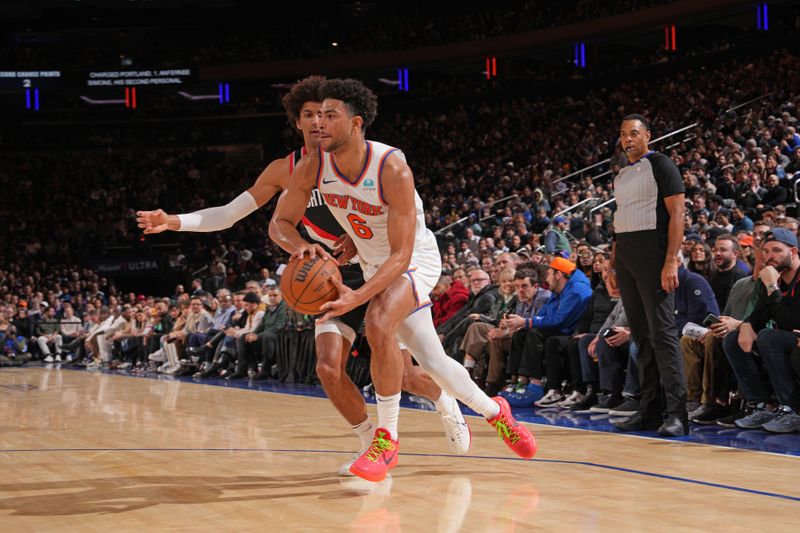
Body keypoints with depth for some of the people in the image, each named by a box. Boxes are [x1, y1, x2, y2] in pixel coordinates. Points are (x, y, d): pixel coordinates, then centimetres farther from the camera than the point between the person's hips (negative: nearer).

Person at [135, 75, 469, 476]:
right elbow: (228, 214, 0)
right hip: (338, 278, 3)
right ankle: (371, 442, 7)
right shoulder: (285, 170, -2)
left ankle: (444, 402, 30)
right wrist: (174, 222, -15)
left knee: (402, 374, -5)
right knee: (329, 368, -15)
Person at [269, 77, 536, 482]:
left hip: (415, 258, -6)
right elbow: (279, 222, -6)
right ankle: (494, 412, 36)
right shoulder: (313, 166, -16)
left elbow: (402, 254, -32)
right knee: (433, 362, 9)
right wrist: (299, 245, -31)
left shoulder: (392, 169, -32)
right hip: (374, 264, 6)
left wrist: (357, 297, -45)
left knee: (378, 325, -32)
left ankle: (386, 439, -18)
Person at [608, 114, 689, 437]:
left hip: (652, 252, -8)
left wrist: (671, 261, -18)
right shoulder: (622, 176, 19)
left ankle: (677, 413, -13)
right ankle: (649, 409, 12)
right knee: (641, 334, 8)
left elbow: (677, 213, -10)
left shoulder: (660, 165, -3)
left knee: (662, 331, -12)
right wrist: (613, 265, 16)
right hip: (625, 256, 8)